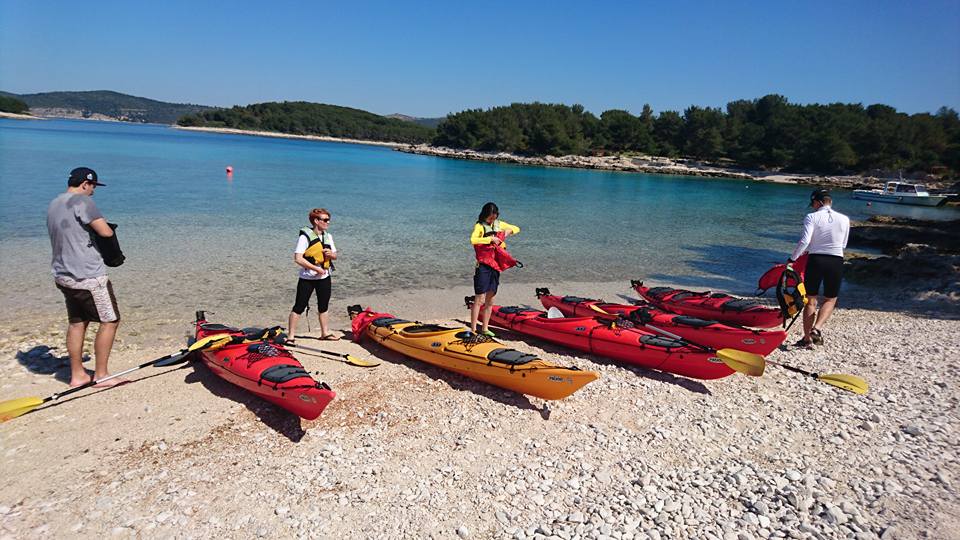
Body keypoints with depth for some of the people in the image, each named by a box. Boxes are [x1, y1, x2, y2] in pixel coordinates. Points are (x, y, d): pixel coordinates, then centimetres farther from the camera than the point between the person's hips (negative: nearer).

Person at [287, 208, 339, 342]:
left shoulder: (328, 236, 6)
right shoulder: (305, 236, -14)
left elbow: (335, 256, 14)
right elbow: (298, 259, -21)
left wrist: (331, 254, -9)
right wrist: (316, 268, -20)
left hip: (324, 277, 6)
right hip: (307, 278, -6)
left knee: (323, 307, 15)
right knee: (299, 307, -1)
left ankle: (325, 333, 27)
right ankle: (291, 336, 5)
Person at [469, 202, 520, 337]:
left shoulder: (499, 224, 11)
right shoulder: (480, 226, -9)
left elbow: (516, 228, 21)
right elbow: (473, 240, -29)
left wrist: (509, 230, 0)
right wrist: (490, 239, -25)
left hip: (495, 265, 6)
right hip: (483, 265, -6)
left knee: (490, 300, 11)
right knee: (480, 299, -7)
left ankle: (485, 328, 20)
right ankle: (473, 330, -3)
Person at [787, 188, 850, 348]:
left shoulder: (812, 217, -6)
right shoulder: (844, 219, 4)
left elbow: (804, 241, -17)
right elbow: (843, 244, 13)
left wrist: (792, 259, -7)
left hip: (815, 260, -2)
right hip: (836, 262, 2)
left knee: (810, 300, 10)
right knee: (830, 300, 17)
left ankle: (807, 339, 12)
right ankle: (817, 329, -6)